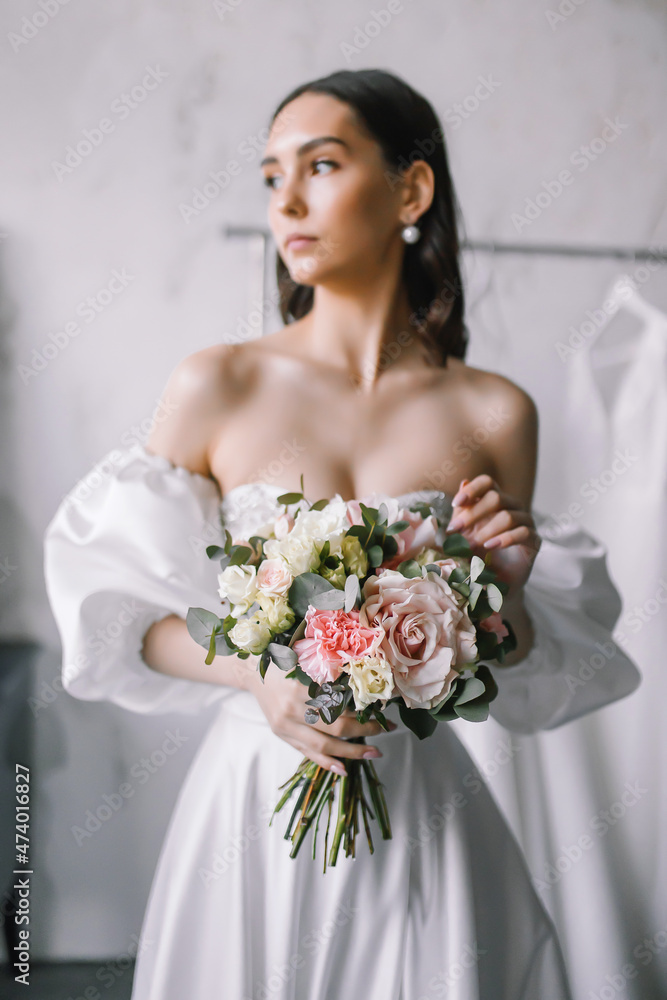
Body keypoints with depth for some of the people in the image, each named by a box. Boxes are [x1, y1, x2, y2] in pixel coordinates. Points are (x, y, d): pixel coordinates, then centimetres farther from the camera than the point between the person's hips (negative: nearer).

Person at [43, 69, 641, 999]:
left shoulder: (495, 414, -3)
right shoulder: (215, 387, -6)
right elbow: (122, 603, -1)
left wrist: (507, 588, -13)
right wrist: (257, 675, -16)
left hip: (422, 807, 1)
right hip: (256, 798, 0)